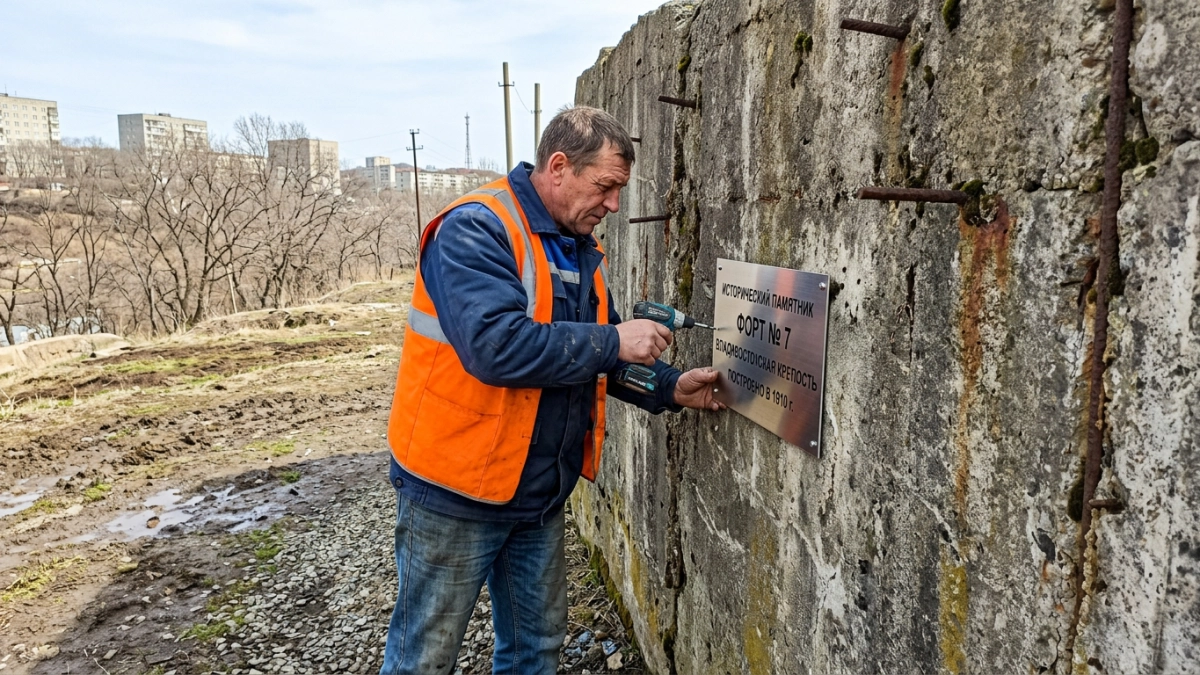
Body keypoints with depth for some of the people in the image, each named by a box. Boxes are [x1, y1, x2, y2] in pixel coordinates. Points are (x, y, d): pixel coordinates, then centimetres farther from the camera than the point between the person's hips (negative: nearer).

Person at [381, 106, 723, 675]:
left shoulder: (581, 250, 8)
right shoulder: (476, 228, -19)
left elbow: (596, 360, 15)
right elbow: (495, 346, -33)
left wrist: (669, 389, 0)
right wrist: (613, 341, -25)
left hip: (540, 494, 8)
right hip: (458, 493, -7)